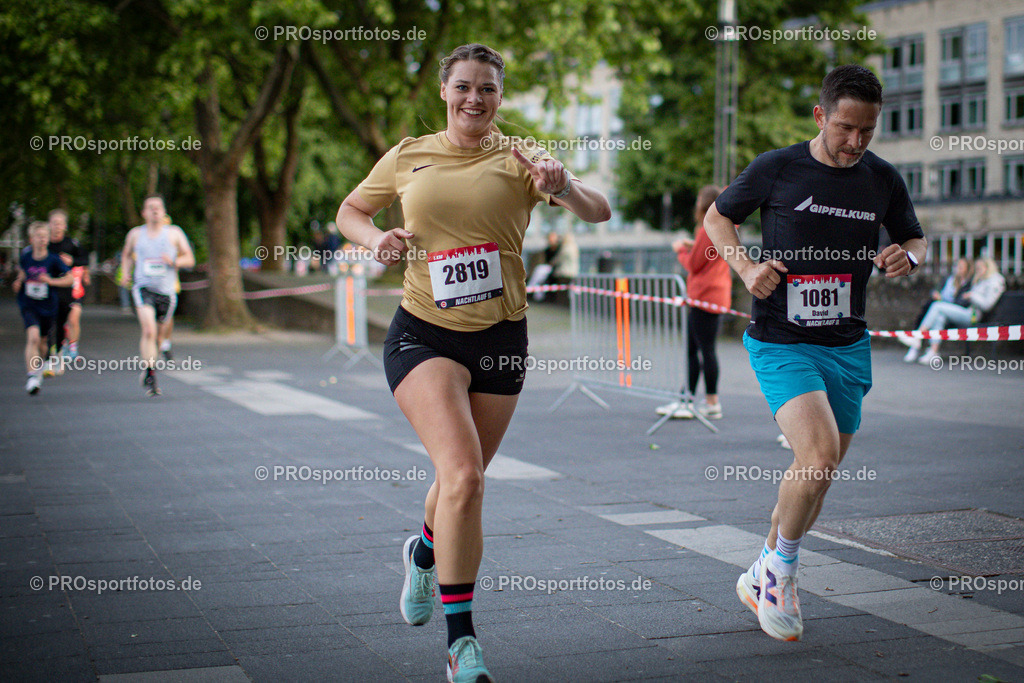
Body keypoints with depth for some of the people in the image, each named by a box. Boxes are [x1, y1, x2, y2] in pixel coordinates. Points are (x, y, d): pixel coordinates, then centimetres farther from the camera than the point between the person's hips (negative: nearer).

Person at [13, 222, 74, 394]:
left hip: (48, 307, 1)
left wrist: (51, 281, -19)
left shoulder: (54, 260, -7)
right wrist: (18, 282, 3)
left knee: (43, 340, 16)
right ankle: (32, 376, -24)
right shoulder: (26, 257, -1)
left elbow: (70, 278, -8)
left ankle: (39, 367, 47)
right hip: (28, 305, -1)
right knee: (33, 336, -22)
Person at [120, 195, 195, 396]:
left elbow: (190, 259, 4)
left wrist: (174, 261, -16)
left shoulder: (174, 233, 5)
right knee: (149, 331, -22)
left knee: (159, 334, 11)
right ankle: (150, 374, -21)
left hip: (166, 291, 2)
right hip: (143, 288, -2)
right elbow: (127, 255, 26)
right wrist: (125, 273, 8)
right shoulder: (135, 234, 8)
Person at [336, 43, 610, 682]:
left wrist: (565, 184, -32)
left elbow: (600, 212, -10)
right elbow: (351, 210, 20)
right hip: (423, 334, -1)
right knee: (463, 475, -21)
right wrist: (376, 238, -2)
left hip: (499, 338, 1)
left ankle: (425, 551, 52)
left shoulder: (518, 160, 1)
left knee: (464, 479, 15)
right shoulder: (409, 156, 6)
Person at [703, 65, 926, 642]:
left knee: (819, 475, 12)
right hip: (782, 342, -4)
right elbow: (717, 216, 7)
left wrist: (909, 256, -7)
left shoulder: (883, 180, 3)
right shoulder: (776, 169, -7)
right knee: (819, 454, -22)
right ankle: (781, 568, 3)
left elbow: (915, 237, 18)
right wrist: (747, 267, -12)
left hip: (847, 346, 5)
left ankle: (764, 577, 35)